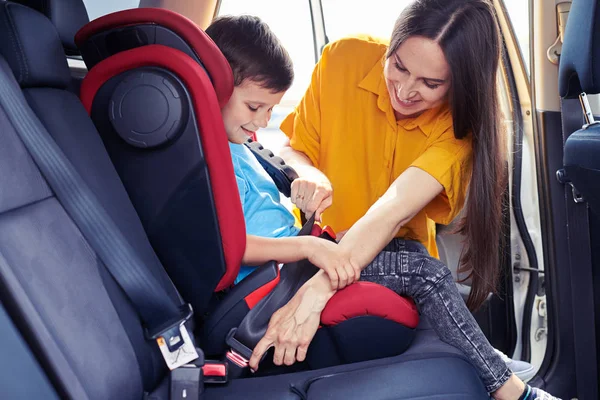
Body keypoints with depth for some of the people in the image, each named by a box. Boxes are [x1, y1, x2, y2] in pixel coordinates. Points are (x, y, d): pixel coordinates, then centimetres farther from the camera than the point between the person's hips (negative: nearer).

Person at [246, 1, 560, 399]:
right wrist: (306, 175, -28)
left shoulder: (461, 123, -16)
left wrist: (315, 291, -45)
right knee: (419, 270, -29)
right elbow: (289, 149, -3)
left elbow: (393, 211, -32)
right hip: (319, 244, 0)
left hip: (397, 259, 1)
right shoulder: (345, 60, -14)